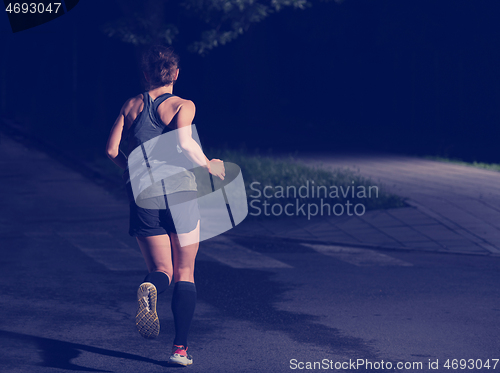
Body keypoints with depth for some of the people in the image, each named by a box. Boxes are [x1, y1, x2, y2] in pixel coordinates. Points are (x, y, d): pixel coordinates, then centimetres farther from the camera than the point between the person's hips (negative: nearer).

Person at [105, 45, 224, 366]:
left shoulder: (132, 105, 8)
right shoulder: (182, 106, -3)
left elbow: (112, 150, 4)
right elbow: (184, 143, -20)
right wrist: (209, 166, -3)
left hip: (144, 197, 2)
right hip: (179, 193, -2)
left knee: (162, 269, 11)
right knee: (185, 273, 11)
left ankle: (150, 289, -29)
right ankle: (181, 348, 4)